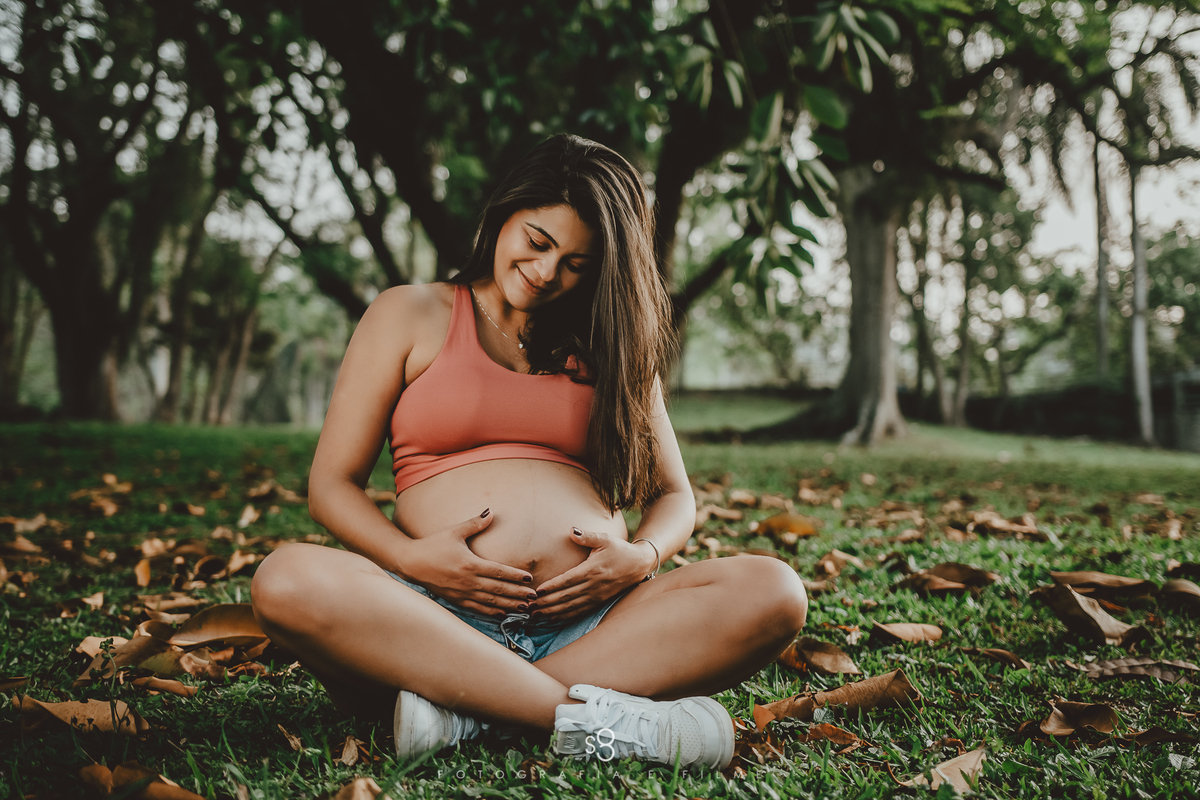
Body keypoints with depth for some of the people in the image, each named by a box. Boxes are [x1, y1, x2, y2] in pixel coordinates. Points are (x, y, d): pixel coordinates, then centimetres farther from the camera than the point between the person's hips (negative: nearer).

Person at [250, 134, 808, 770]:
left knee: (774, 593, -24)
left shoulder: (609, 344, 20)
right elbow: (331, 484, 9)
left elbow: (673, 494, 21)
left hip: (593, 621, 3)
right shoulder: (411, 315, 13)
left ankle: (464, 708, -27)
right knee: (287, 582, -32)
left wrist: (643, 555, -4)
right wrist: (409, 557, -11)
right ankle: (592, 716, -31)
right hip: (440, 615, -2)